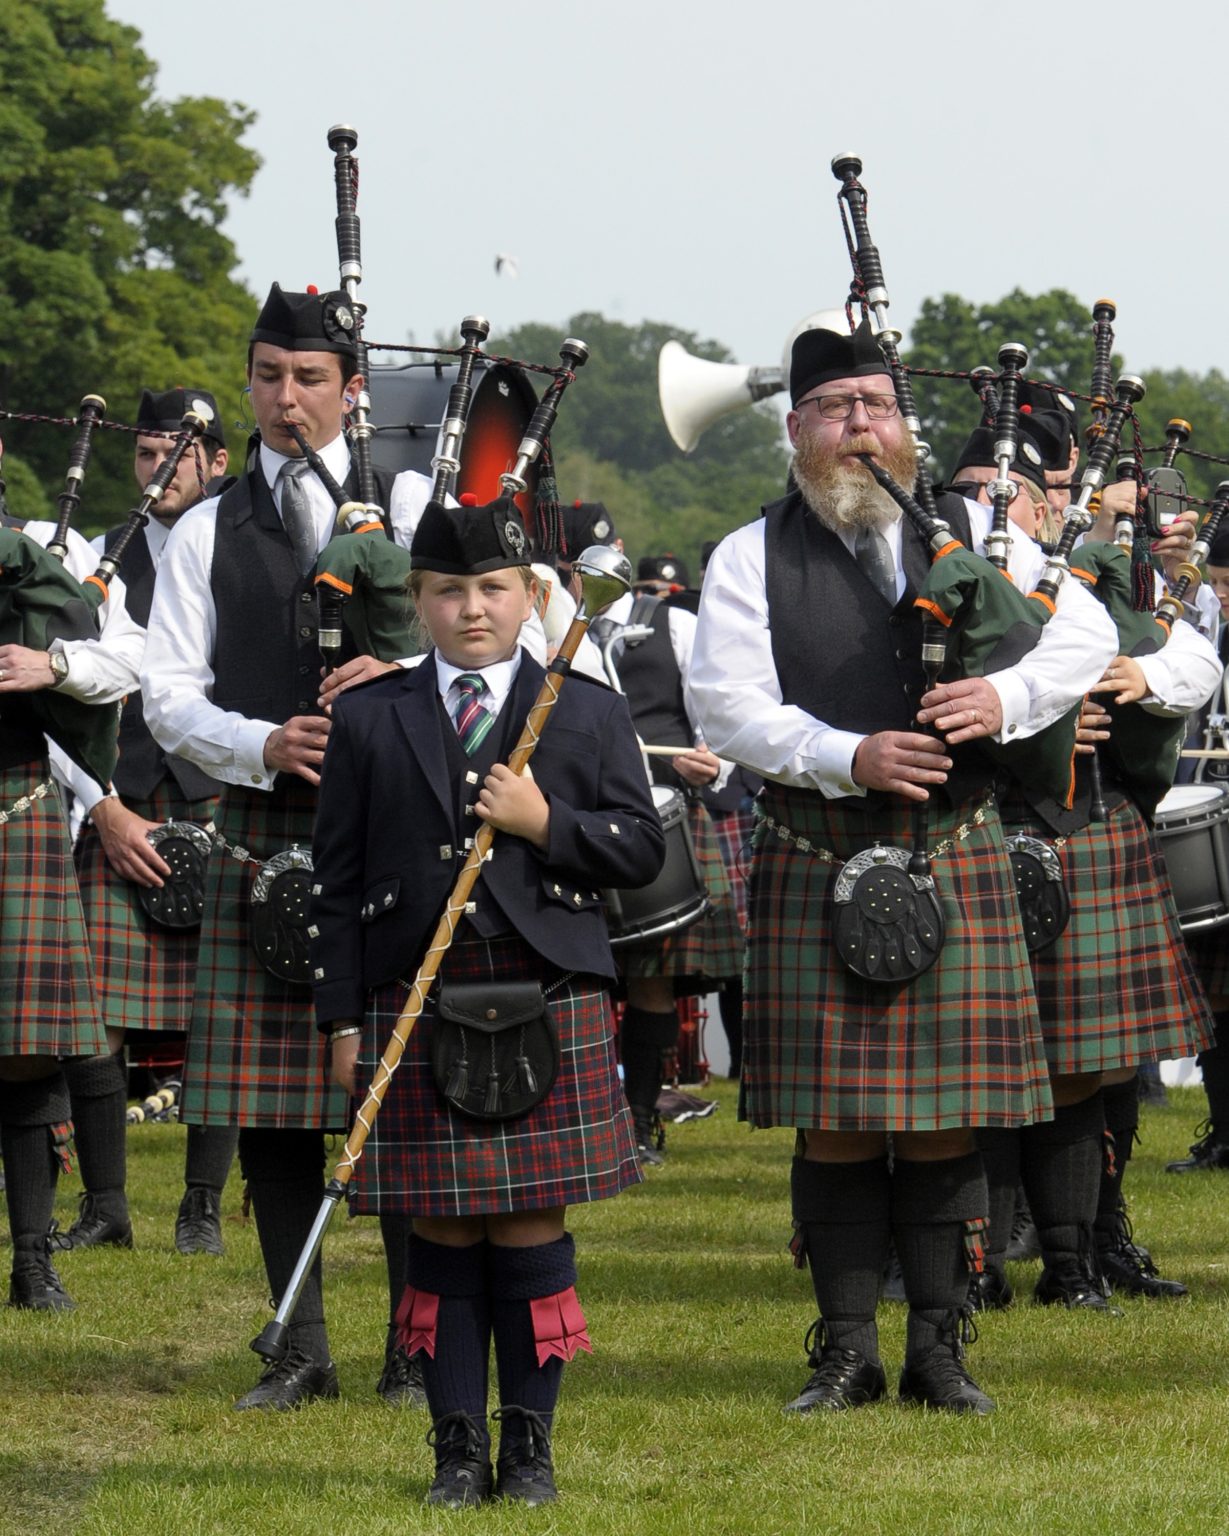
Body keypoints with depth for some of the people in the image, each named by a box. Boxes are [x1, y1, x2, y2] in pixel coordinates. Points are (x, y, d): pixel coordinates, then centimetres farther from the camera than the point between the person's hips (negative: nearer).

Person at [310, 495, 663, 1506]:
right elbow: (339, 881, 8)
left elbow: (642, 853, 6)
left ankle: (530, 1444, 9)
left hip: (549, 1005, 0)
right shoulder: (369, 721, 8)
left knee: (532, 1231, 1)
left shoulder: (588, 715, 8)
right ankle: (459, 1447, 9)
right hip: (417, 1005, 1)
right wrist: (344, 1020, 3)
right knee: (443, 1236, 2)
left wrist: (547, 823, -11)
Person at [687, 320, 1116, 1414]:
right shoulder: (752, 560, 4)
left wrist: (1008, 696, -11)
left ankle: (940, 1348, 8)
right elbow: (728, 705, -5)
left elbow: (1086, 633, 9)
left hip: (957, 861, 1)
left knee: (947, 1117, 0)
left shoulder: (970, 533, 10)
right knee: (833, 1120, 0)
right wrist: (848, 757, -19)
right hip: (816, 867, -1)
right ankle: (848, 1351, 9)